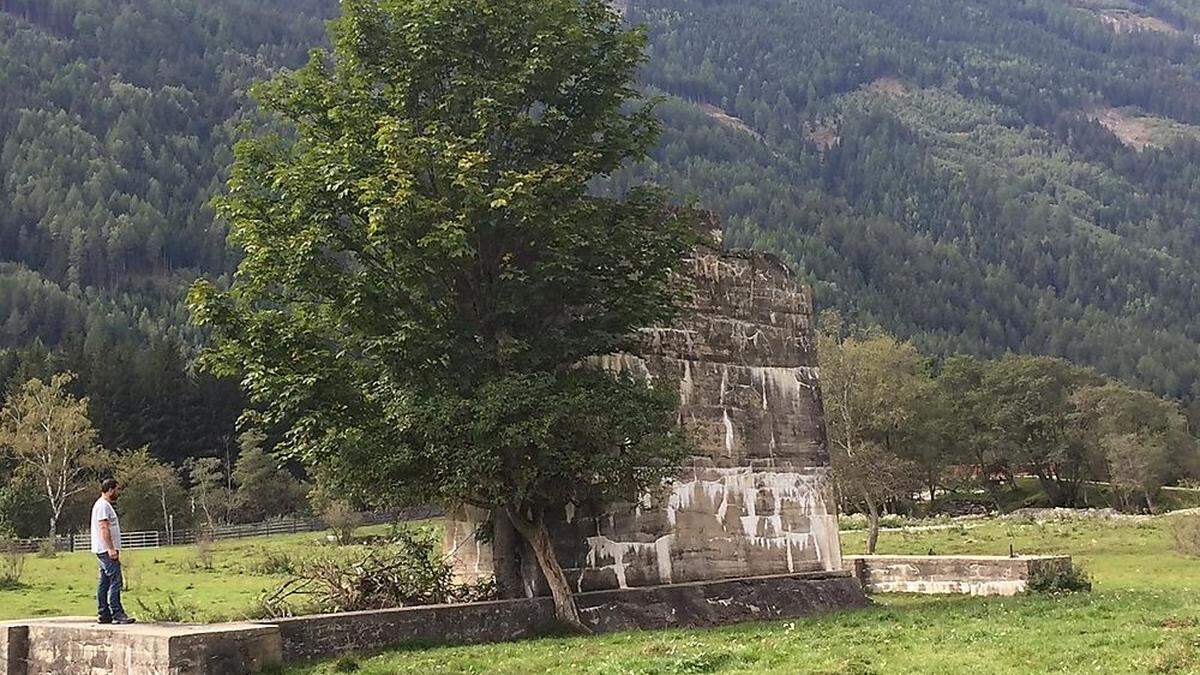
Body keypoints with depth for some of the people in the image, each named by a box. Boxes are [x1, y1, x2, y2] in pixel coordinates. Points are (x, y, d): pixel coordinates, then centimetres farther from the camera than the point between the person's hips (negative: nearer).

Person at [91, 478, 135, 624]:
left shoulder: (105, 505, 21)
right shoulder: (103, 505, -12)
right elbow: (104, 528, -20)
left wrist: (113, 549, 23)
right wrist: (111, 549, -24)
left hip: (107, 551, 11)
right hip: (106, 550, -11)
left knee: (104, 583, 10)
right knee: (115, 581, -13)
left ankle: (105, 615, 11)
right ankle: (117, 613, -16)